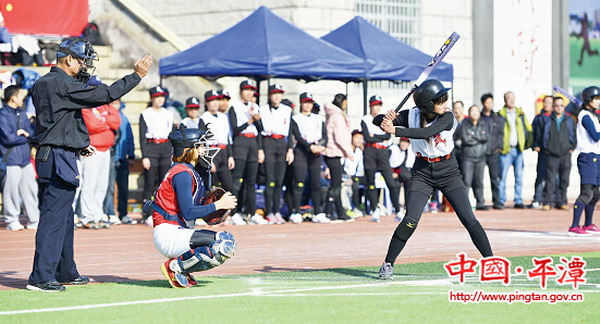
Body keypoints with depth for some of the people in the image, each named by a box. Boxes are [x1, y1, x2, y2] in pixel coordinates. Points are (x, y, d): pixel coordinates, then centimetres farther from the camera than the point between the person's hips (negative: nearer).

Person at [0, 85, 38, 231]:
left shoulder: (22, 113, 15)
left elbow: (32, 132, 11)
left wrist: (26, 133, -12)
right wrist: (26, 137, -3)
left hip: (25, 157, 7)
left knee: (31, 187, 8)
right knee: (12, 189, -4)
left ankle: (34, 220, 15)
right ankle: (12, 221, 6)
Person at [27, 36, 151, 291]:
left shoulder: (41, 84, 15)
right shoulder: (62, 84, -15)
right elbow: (104, 95, -19)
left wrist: (78, 145, 22)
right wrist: (136, 76, -12)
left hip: (46, 156, 10)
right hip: (59, 158, -10)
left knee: (63, 217, 18)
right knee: (54, 218, -9)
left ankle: (66, 272, 26)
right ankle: (41, 277, -10)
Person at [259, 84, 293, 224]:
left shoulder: (287, 110, 13)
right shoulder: (263, 110, 4)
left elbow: (289, 132, 13)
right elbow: (260, 131, 1)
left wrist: (290, 149, 6)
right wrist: (260, 150, -6)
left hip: (282, 144, 3)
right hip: (268, 143, -3)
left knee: (279, 181, 3)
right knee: (270, 180, -10)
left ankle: (277, 212, 8)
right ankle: (269, 213, -8)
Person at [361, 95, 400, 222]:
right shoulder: (365, 120, 3)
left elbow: (388, 135, -2)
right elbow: (367, 138, -9)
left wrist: (374, 136, -6)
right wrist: (382, 138, -4)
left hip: (383, 152, 2)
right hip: (370, 152, -2)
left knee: (391, 183, -6)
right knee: (371, 182, 0)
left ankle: (398, 211, -5)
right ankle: (374, 210, 7)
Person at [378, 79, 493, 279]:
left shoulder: (447, 117, -15)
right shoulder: (411, 116, -9)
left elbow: (427, 132, -32)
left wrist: (395, 131, -38)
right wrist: (387, 119, -29)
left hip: (448, 172, 0)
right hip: (422, 173, 1)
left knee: (469, 220, -8)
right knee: (410, 221, -13)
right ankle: (388, 264, 0)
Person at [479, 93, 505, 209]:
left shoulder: (498, 119, 11)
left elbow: (501, 133, 12)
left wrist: (499, 146, 1)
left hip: (494, 152, 2)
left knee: (495, 178, 1)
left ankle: (497, 202, 5)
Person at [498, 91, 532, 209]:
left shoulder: (520, 114, 13)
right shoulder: (500, 115, -1)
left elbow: (528, 129, 17)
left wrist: (528, 143, 6)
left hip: (518, 149, 4)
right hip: (505, 150, -4)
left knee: (519, 176, 4)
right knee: (502, 176, -4)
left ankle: (518, 201, 8)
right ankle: (501, 201, 0)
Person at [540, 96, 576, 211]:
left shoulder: (570, 120, 8)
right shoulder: (548, 120, 3)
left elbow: (575, 134, 14)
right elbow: (542, 135, 9)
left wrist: (572, 147, 6)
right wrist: (545, 149, 4)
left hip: (566, 154, 2)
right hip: (551, 154, -2)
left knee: (564, 180, 4)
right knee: (550, 180, -7)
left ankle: (561, 201, 11)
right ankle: (548, 202, -4)